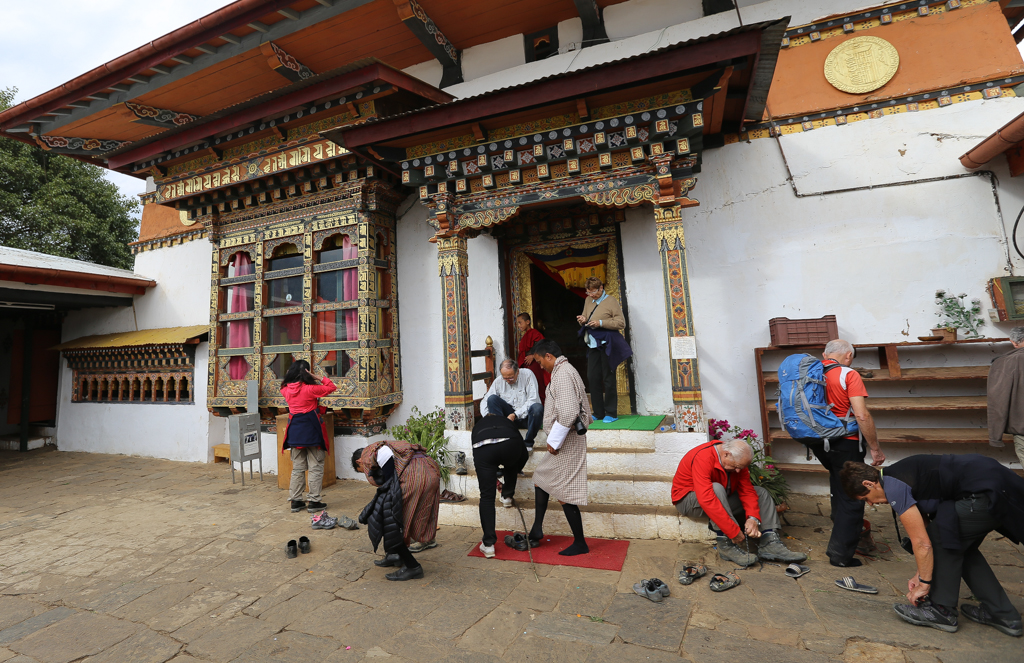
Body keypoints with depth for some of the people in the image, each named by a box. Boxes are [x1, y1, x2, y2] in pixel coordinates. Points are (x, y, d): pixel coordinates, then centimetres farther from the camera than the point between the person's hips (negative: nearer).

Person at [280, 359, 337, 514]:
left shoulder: (286, 390, 0)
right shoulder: (309, 389, -16)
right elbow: (331, 387, -10)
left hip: (295, 432, 5)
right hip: (311, 431, -5)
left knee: (297, 468, 15)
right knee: (316, 467, 4)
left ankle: (296, 501, 20)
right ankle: (313, 501, 6)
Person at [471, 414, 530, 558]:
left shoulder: (477, 426, 42)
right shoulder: (508, 422, 41)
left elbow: (476, 455, 46)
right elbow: (524, 453, 40)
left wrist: (493, 478, 58)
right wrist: (515, 471, 57)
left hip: (483, 449, 0)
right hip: (509, 444, 1)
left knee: (486, 496, 9)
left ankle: (488, 545, 11)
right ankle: (507, 496, 47)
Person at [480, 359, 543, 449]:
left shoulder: (528, 375, -10)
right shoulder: (498, 382, -1)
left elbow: (533, 400, -16)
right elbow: (484, 401, 1)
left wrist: (516, 415, -25)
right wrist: (487, 416, -21)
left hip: (527, 416, -2)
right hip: (509, 415, 2)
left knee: (538, 408, -35)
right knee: (492, 398, -18)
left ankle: (528, 443, -16)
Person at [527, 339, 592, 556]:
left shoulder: (562, 375, -20)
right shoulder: (565, 371, 13)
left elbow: (568, 413, -30)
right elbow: (580, 408, 17)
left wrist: (554, 441, -20)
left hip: (566, 443, -11)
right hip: (563, 441, 11)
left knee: (564, 495, 0)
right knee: (540, 477, 19)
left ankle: (580, 544, 16)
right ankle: (536, 531, 28)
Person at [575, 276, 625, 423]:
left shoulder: (611, 301, -5)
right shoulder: (588, 301, 15)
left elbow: (621, 323, -11)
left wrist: (601, 323, -20)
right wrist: (583, 320, -1)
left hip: (606, 345, -6)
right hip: (592, 345, 7)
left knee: (608, 379, -1)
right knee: (592, 378, 7)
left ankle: (611, 413, 9)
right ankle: (598, 413, 18)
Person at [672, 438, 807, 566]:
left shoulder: (737, 460, -6)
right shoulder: (703, 458, -33)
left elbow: (747, 491, -4)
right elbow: (707, 500, -40)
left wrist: (753, 518, -22)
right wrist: (734, 532, -37)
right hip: (687, 500, -8)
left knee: (761, 493, 0)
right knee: (716, 488, -38)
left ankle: (769, 544, -11)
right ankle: (727, 546, -31)